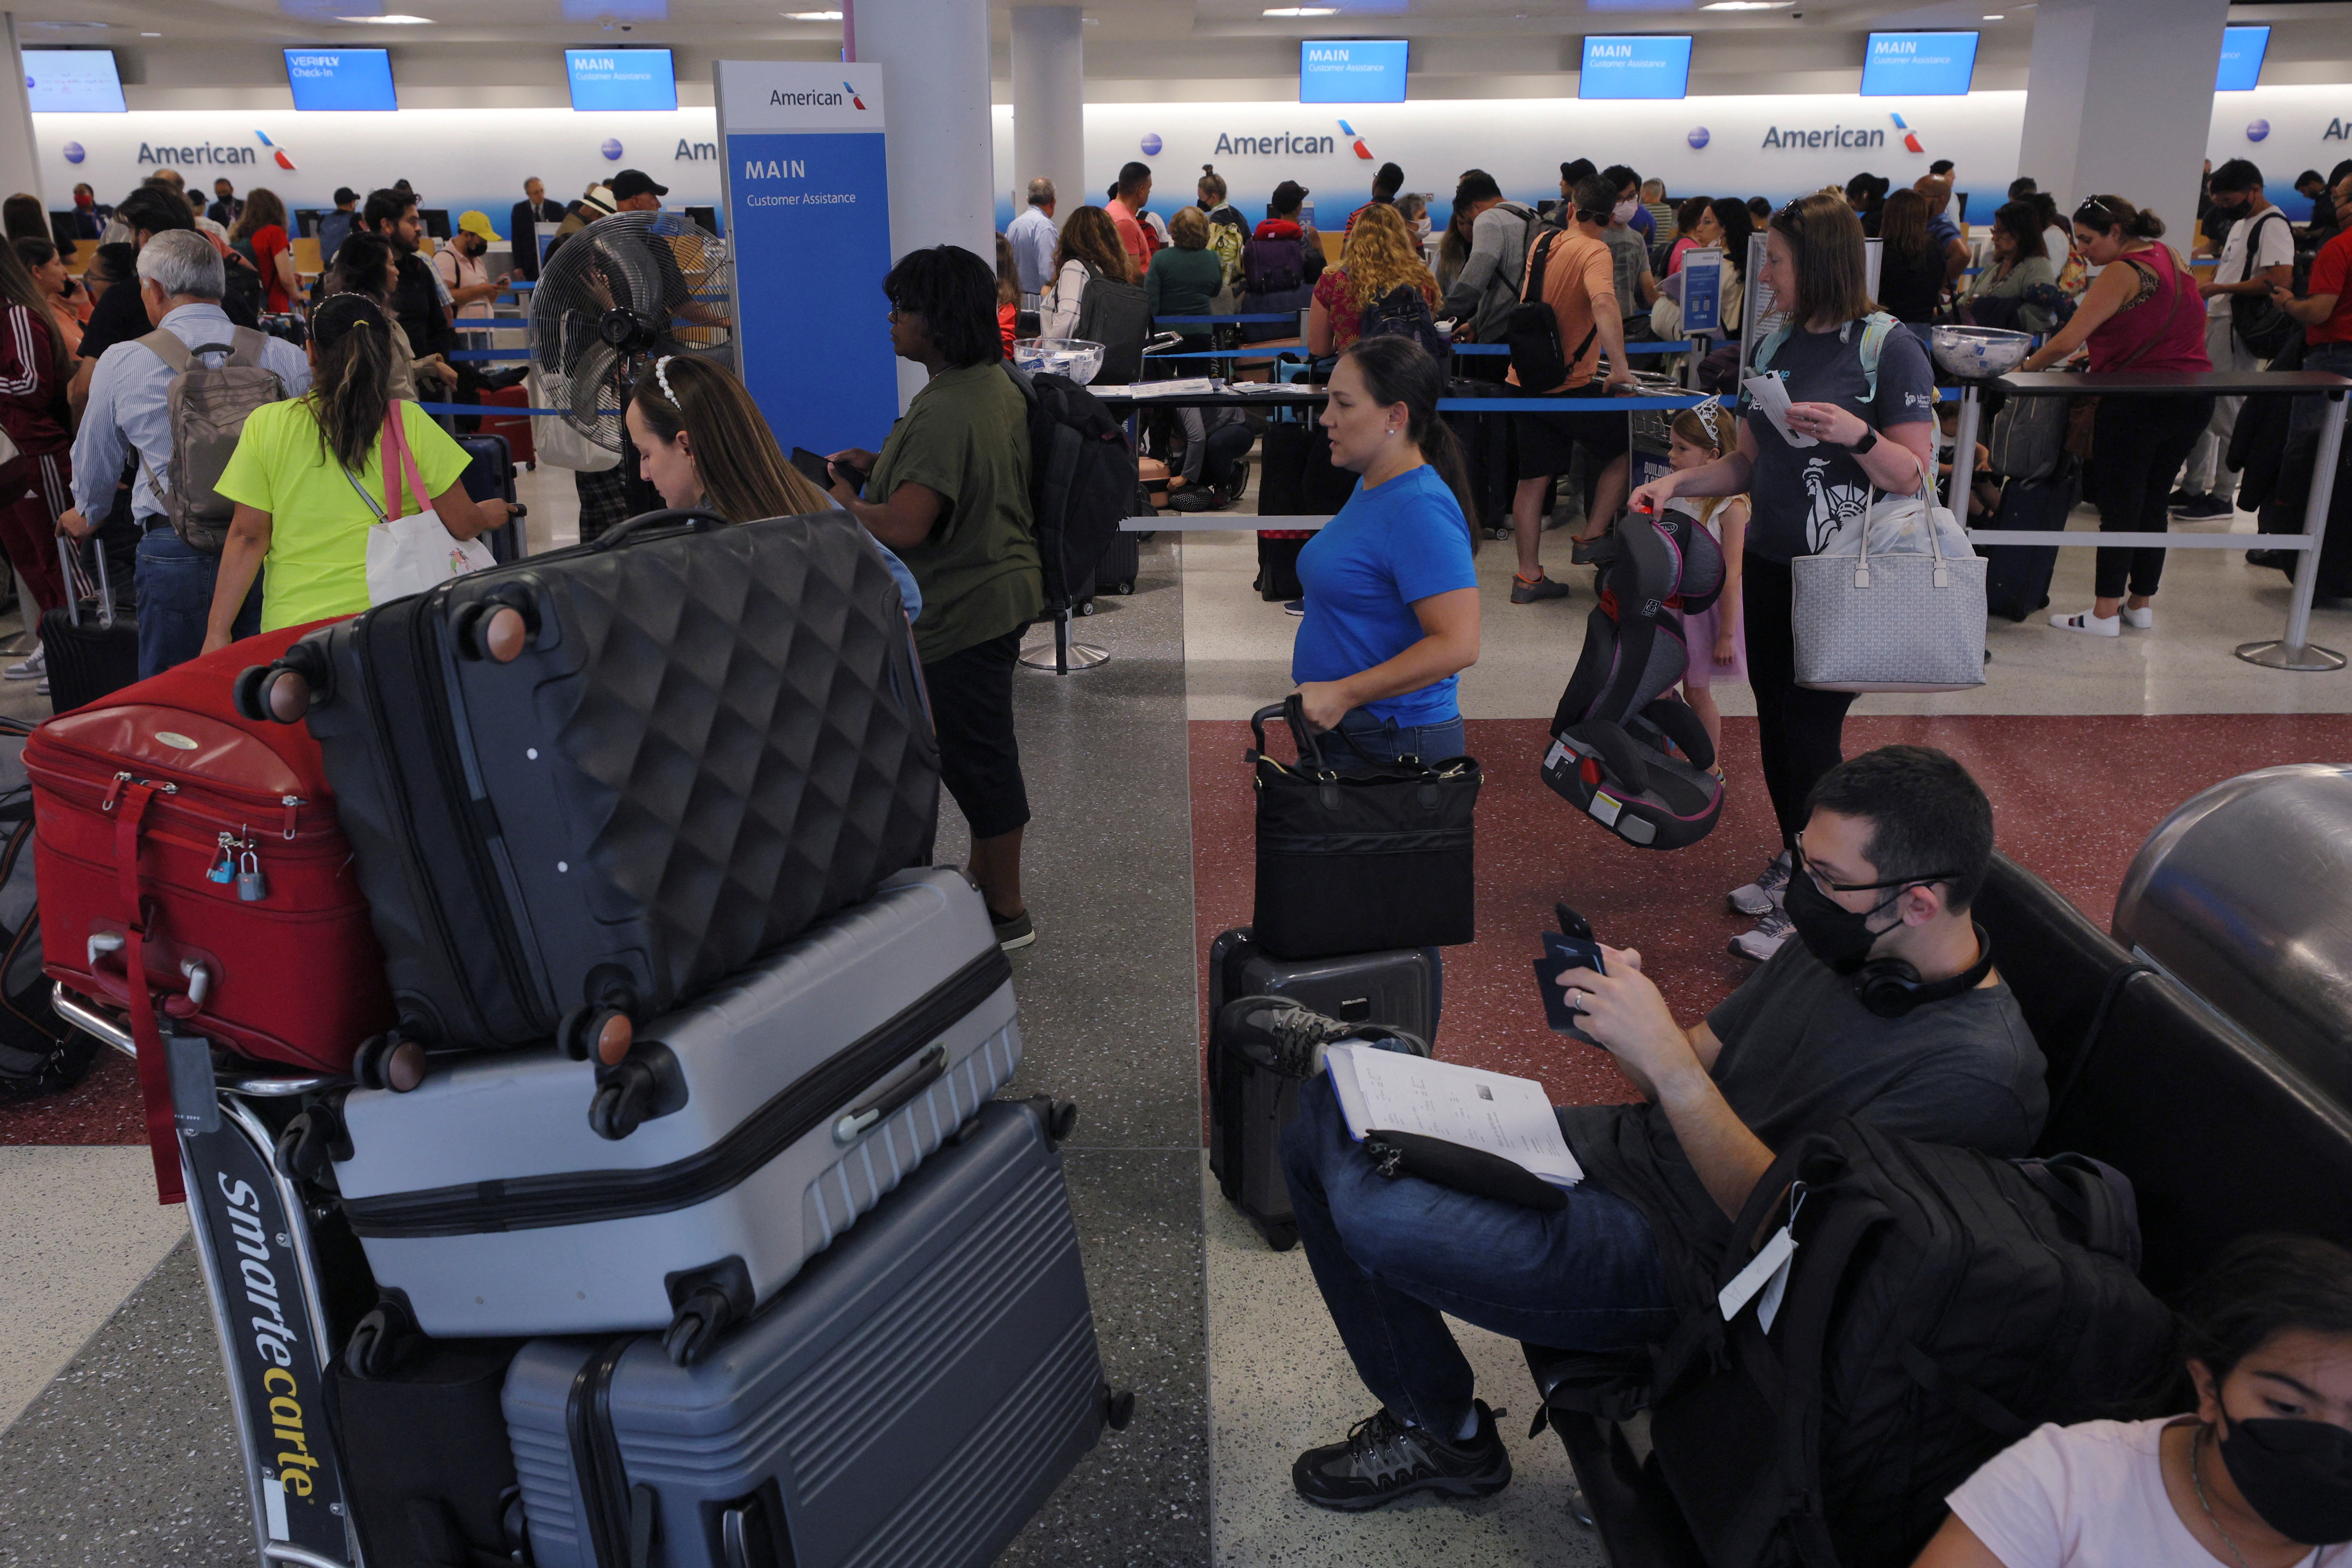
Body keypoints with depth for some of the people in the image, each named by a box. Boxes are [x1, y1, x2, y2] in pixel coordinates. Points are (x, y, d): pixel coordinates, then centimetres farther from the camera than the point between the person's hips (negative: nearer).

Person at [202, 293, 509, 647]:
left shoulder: (265, 425, 1)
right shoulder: (409, 423, -3)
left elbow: (247, 537, 1)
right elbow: (463, 524, 2)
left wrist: (218, 631, 6)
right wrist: (490, 514, 25)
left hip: (290, 628, 1)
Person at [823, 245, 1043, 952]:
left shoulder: (945, 412, -26)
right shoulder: (994, 384, 7)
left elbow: (903, 528, -33)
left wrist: (842, 501, -14)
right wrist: (883, 465, 10)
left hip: (964, 614, -10)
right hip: (998, 591, 10)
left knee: (977, 758, 3)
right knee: (979, 751, 22)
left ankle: (1007, 914, 17)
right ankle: (987, 879, 39)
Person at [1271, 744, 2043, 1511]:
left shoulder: (1978, 1070, -21)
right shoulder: (1839, 941, 4)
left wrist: (1665, 1059, -34)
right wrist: (1629, 1006, -11)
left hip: (1688, 1261, -8)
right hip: (1623, 1147, 8)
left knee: (1375, 1211, -24)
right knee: (1323, 1122, -4)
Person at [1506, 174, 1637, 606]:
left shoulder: (1542, 243, 7)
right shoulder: (1595, 253, -14)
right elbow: (1603, 303, -33)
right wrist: (1620, 367, -36)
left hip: (1525, 377, 7)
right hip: (1568, 384, -7)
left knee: (1533, 478, 10)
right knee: (1622, 450, 14)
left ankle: (1528, 577, 11)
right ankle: (1592, 539, 11)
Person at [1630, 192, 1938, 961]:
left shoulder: (1889, 348, -12)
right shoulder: (1780, 345, 8)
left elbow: (1916, 475, -14)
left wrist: (1857, 435, -30)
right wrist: (1679, 482, -1)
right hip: (1771, 566, 7)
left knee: (1810, 735, -4)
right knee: (1776, 725, 14)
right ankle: (1793, 863, 33)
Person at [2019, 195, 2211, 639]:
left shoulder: (2123, 272, -13)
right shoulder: (2170, 256, 13)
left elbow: (2067, 342, -19)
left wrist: (2024, 369, -5)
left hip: (2138, 400, -8)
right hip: (2195, 398, 8)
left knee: (2119, 507, -3)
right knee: (2152, 503, 15)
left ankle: (2105, 612, -1)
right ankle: (2141, 603, 20)